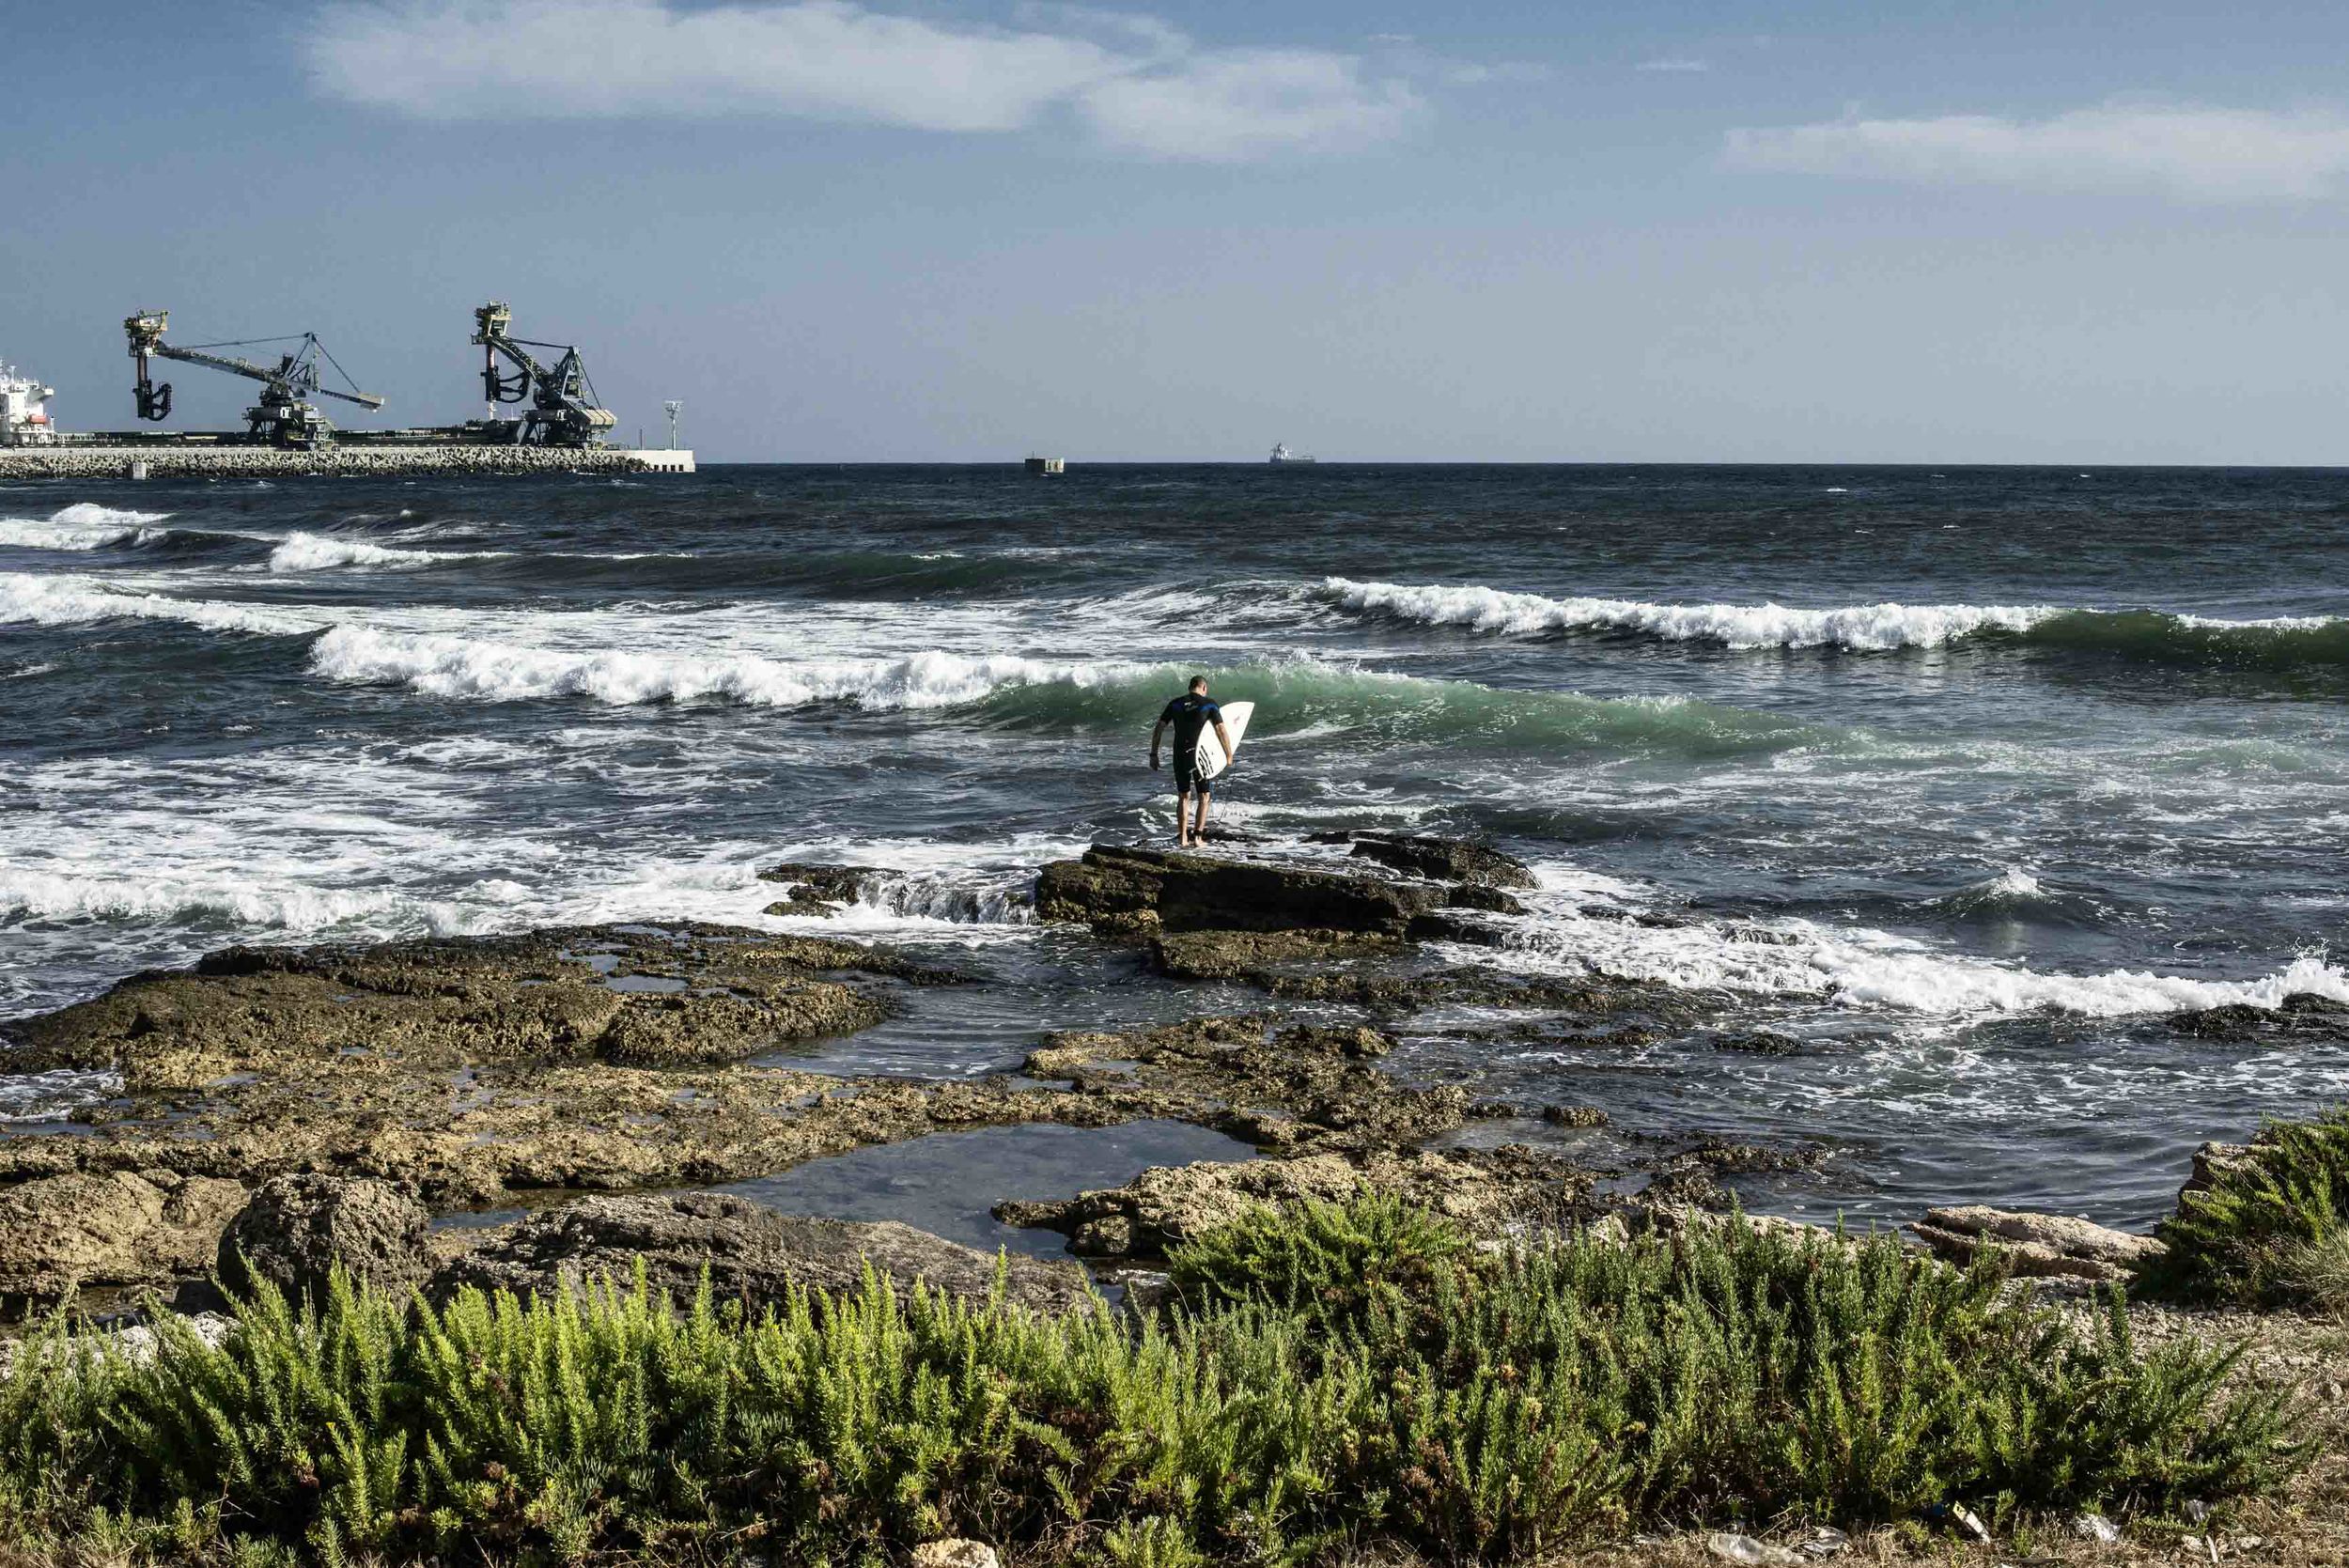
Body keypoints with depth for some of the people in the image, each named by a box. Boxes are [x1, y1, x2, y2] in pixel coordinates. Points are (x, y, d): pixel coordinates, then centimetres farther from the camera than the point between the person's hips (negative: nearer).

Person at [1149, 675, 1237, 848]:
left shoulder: (1175, 704, 6)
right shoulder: (1209, 704, -2)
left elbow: (1158, 728, 3)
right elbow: (1222, 731, -7)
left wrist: (1154, 754, 9)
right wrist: (1229, 755, 3)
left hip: (1180, 756, 3)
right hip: (1201, 754, -3)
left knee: (1183, 797, 13)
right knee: (1204, 797, 11)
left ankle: (1182, 838, 9)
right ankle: (1198, 836, 4)